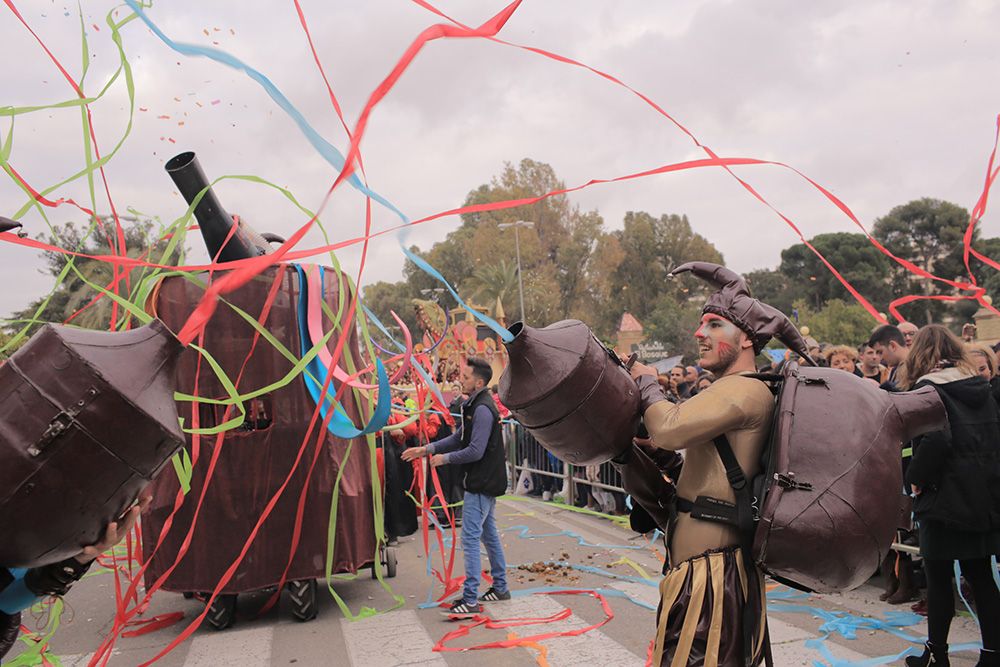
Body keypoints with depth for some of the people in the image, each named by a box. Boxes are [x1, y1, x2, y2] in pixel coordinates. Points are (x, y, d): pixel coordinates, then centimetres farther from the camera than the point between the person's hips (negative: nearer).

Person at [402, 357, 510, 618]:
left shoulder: (482, 409, -20)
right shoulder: (475, 404, 13)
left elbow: (475, 451, -24)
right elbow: (458, 437, 16)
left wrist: (445, 458, -11)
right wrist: (426, 449, 10)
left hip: (481, 484, -11)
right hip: (485, 482, 11)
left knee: (470, 539, -8)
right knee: (489, 534, 18)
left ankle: (470, 601, -4)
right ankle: (500, 587, 29)